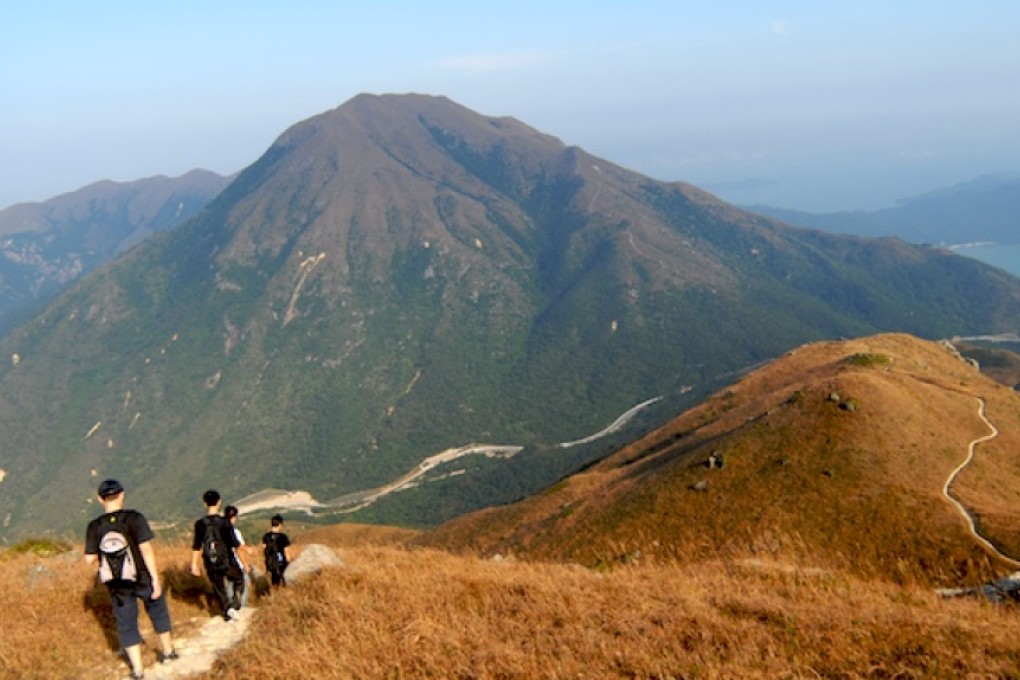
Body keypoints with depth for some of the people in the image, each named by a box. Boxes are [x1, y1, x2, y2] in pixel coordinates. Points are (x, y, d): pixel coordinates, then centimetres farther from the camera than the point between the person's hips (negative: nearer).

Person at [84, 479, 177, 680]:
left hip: (117, 585, 2)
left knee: (126, 624, 15)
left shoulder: (94, 527, -8)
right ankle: (168, 651, 36)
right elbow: (146, 549, -19)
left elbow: (90, 559, -4)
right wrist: (156, 579, -15)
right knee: (158, 612, 22)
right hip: (143, 579, -1)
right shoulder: (134, 518, -16)